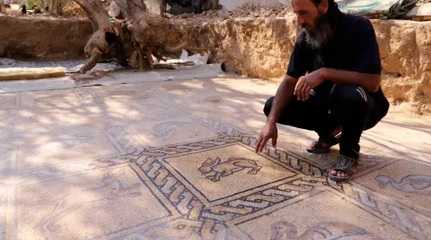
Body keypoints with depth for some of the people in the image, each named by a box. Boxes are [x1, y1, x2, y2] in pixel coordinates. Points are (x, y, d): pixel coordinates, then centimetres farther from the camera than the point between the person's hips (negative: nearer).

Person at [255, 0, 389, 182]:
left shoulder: (358, 28, -22)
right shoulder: (305, 37, -7)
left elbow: (372, 82, -31)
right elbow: (289, 81, -8)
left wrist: (324, 73, -37)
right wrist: (271, 122, -19)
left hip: (364, 106, -5)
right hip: (326, 102, 5)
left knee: (350, 95, -40)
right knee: (272, 106, -10)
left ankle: (349, 151, -9)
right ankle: (330, 132, 10)